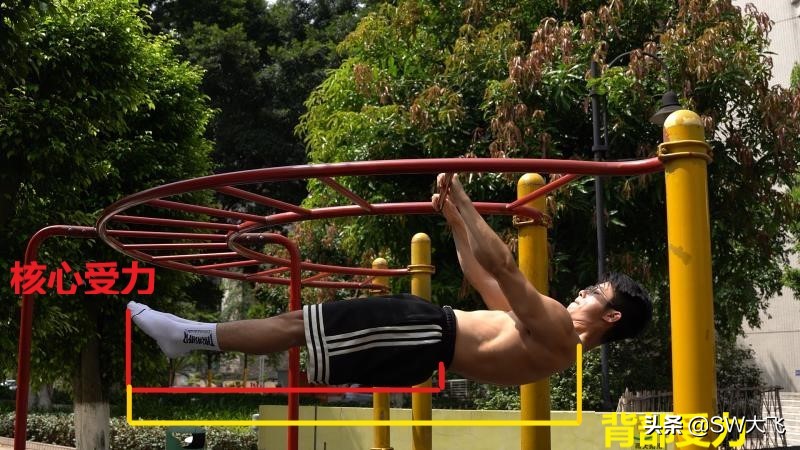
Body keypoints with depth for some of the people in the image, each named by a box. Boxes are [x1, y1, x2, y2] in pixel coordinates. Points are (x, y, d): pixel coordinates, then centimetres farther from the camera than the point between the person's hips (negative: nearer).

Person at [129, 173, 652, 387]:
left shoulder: (556, 334, -12)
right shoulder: (553, 336, 18)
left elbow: (501, 266, -22)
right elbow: (482, 279, 25)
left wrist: (461, 198, -19)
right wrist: (455, 219, 24)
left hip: (430, 336, -9)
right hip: (427, 331, 9)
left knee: (296, 324, -10)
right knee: (303, 322, 7)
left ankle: (193, 336, -4)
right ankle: (197, 337, 10)